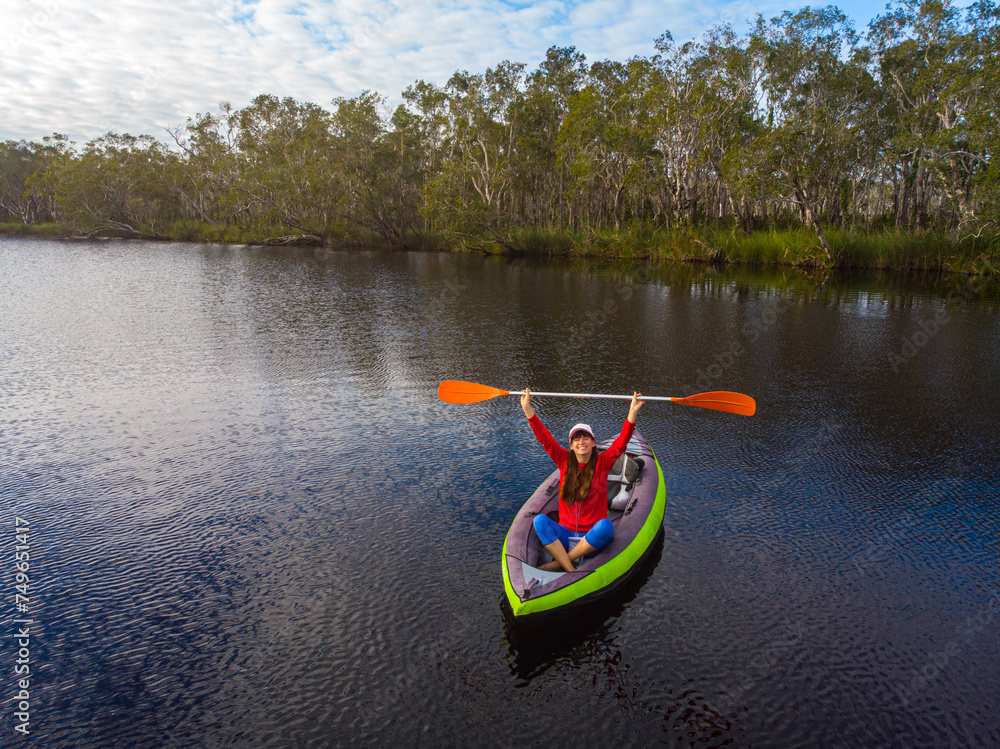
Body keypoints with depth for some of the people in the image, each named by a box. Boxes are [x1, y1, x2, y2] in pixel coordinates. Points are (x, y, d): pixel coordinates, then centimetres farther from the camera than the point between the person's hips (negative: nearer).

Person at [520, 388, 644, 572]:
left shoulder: (602, 462, 1)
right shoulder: (565, 461, 6)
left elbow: (620, 444, -12)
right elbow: (545, 439, -1)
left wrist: (633, 413, -24)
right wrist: (527, 409, -8)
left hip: (592, 538, -2)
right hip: (565, 534, 2)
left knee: (605, 526, -35)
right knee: (540, 520, -25)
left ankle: (558, 563, -24)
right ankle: (571, 571, -31)